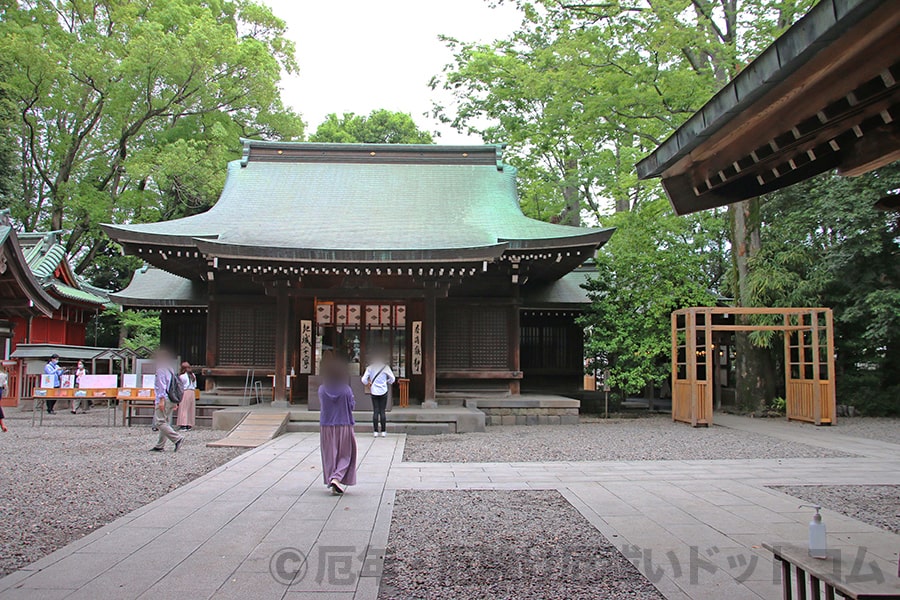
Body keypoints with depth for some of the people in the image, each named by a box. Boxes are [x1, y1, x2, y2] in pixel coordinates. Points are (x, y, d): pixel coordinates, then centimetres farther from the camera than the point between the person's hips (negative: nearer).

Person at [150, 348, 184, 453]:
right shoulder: (171, 369, 18)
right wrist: (175, 402, 20)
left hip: (164, 399, -9)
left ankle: (177, 438, -20)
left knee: (159, 422, -11)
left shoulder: (161, 369, -7)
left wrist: (161, 400, -19)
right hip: (171, 400, 9)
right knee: (165, 422, 10)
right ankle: (160, 446, 13)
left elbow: (162, 385, -15)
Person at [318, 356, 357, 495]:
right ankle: (336, 478, -10)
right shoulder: (346, 389, -11)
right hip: (344, 426, -2)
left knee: (330, 456, 12)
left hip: (326, 427, 2)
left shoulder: (322, 389, -5)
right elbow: (351, 406, -3)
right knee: (345, 455, 9)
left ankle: (332, 484, 13)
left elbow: (322, 404, 7)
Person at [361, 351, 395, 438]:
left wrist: (369, 383, 16)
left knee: (375, 411, 5)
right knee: (383, 412, 3)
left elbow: (364, 379, -4)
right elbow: (392, 379, 0)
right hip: (383, 391, -1)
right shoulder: (385, 367, -4)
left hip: (374, 392, 1)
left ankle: (375, 431, 4)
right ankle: (383, 431, 5)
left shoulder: (370, 368, -1)